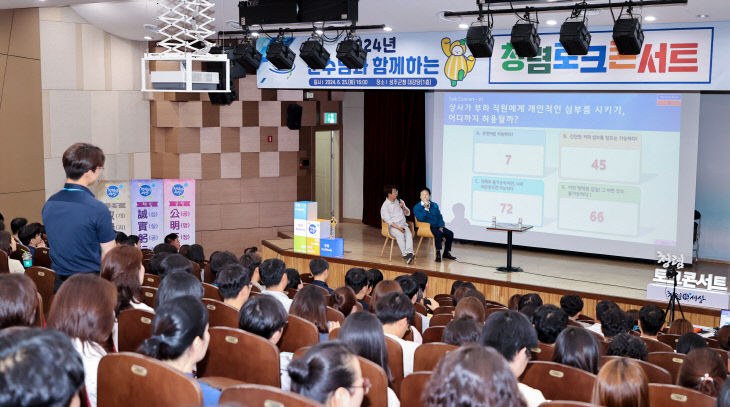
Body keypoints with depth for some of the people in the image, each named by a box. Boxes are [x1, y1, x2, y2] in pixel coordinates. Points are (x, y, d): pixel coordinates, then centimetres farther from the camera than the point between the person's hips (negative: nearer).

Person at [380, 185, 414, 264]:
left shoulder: (400, 201, 15)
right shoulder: (385, 206, -1)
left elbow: (408, 213, 19)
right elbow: (388, 220, -10)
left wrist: (403, 207, -1)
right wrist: (398, 227, -21)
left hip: (403, 224, 4)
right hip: (392, 226, -4)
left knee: (409, 234, -29)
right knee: (400, 235, -35)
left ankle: (409, 253, -45)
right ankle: (405, 255, -40)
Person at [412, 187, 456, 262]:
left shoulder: (434, 205, 15)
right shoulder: (417, 207, 0)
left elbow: (439, 217, 12)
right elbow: (420, 218, -16)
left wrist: (441, 227, -4)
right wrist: (426, 208, -19)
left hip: (437, 227, 6)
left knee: (450, 233, -14)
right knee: (438, 233, -34)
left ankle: (446, 253, 4)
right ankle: (438, 254, -27)